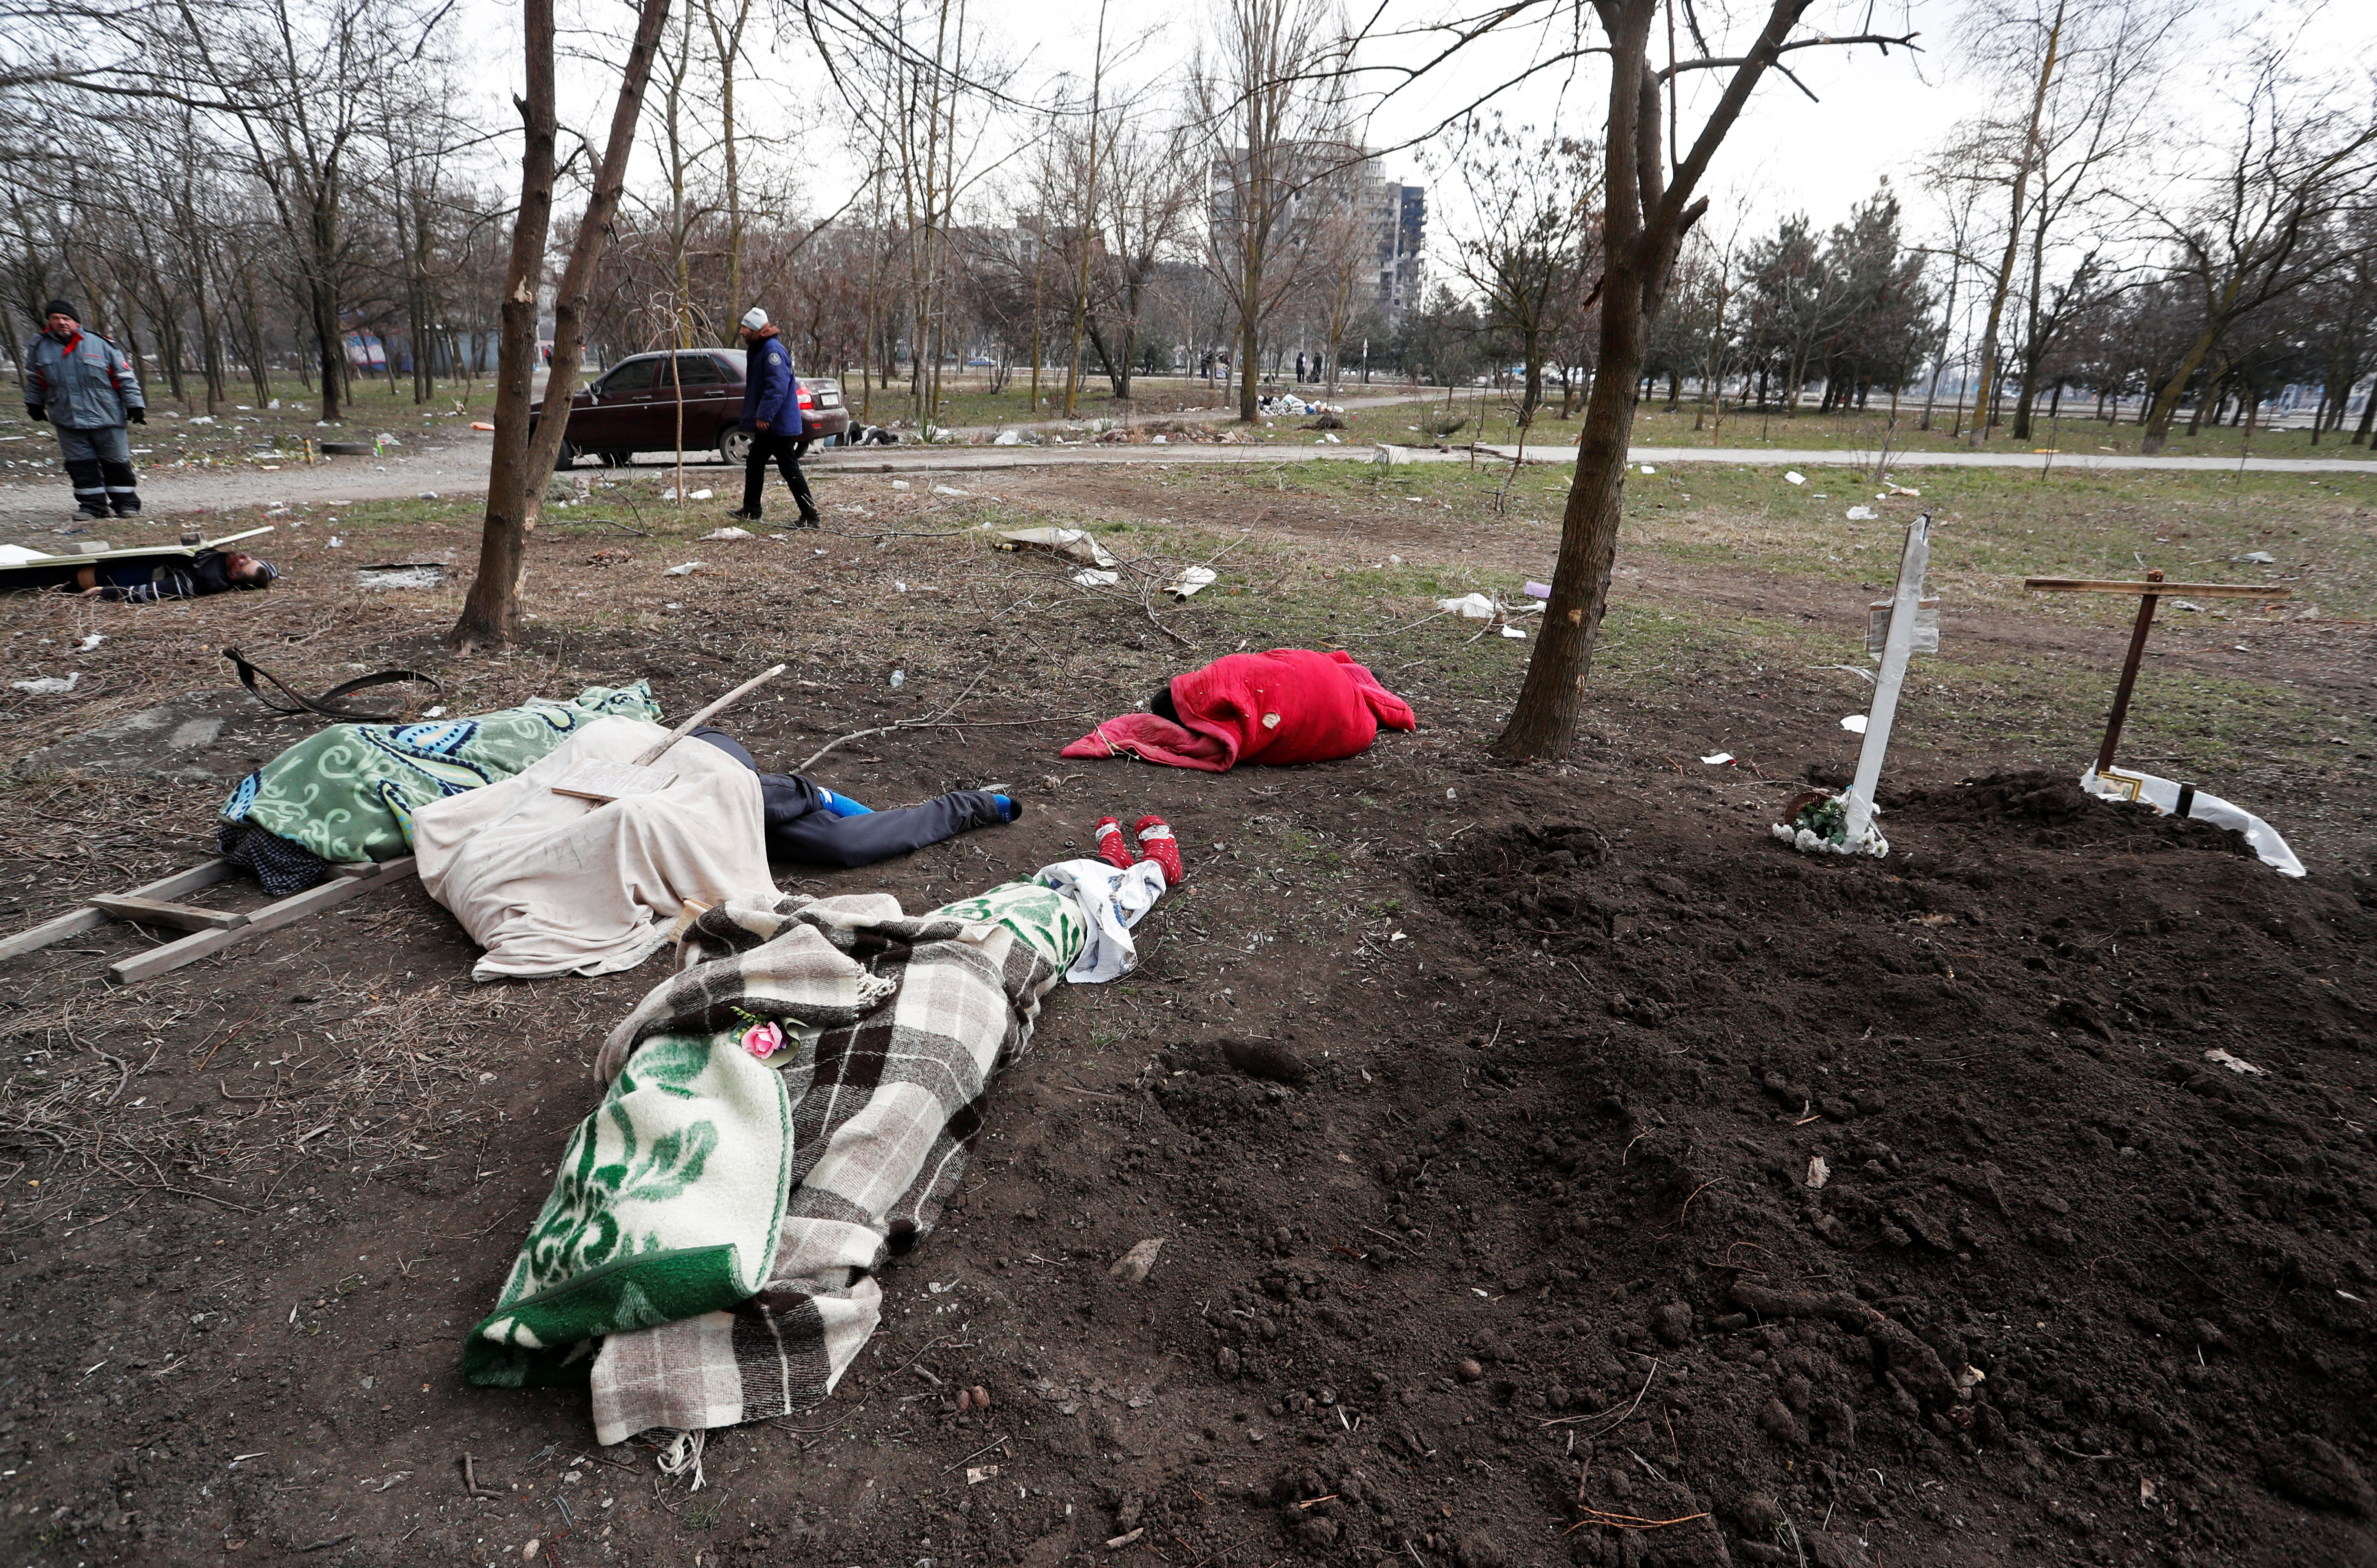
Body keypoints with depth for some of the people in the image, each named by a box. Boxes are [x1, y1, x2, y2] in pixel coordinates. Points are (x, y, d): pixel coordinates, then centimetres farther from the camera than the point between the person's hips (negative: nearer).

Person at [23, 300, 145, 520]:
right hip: (67, 421, 3)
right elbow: (34, 380, 23)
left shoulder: (101, 344, -2)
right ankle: (92, 505, 10)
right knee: (80, 465, 3)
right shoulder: (40, 348, 8)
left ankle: (126, 503, 11)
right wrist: (34, 404, 26)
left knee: (117, 462, 2)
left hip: (106, 418, -3)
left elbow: (125, 376, 1)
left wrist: (135, 405, -3)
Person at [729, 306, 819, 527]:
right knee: (754, 466, 17)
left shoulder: (773, 350, -18)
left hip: (779, 424, -11)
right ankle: (750, 511, 27)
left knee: (791, 470, -7)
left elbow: (777, 387, -27)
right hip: (767, 426, 11)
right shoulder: (759, 349, 15)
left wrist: (764, 415, -29)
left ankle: (810, 516, -4)